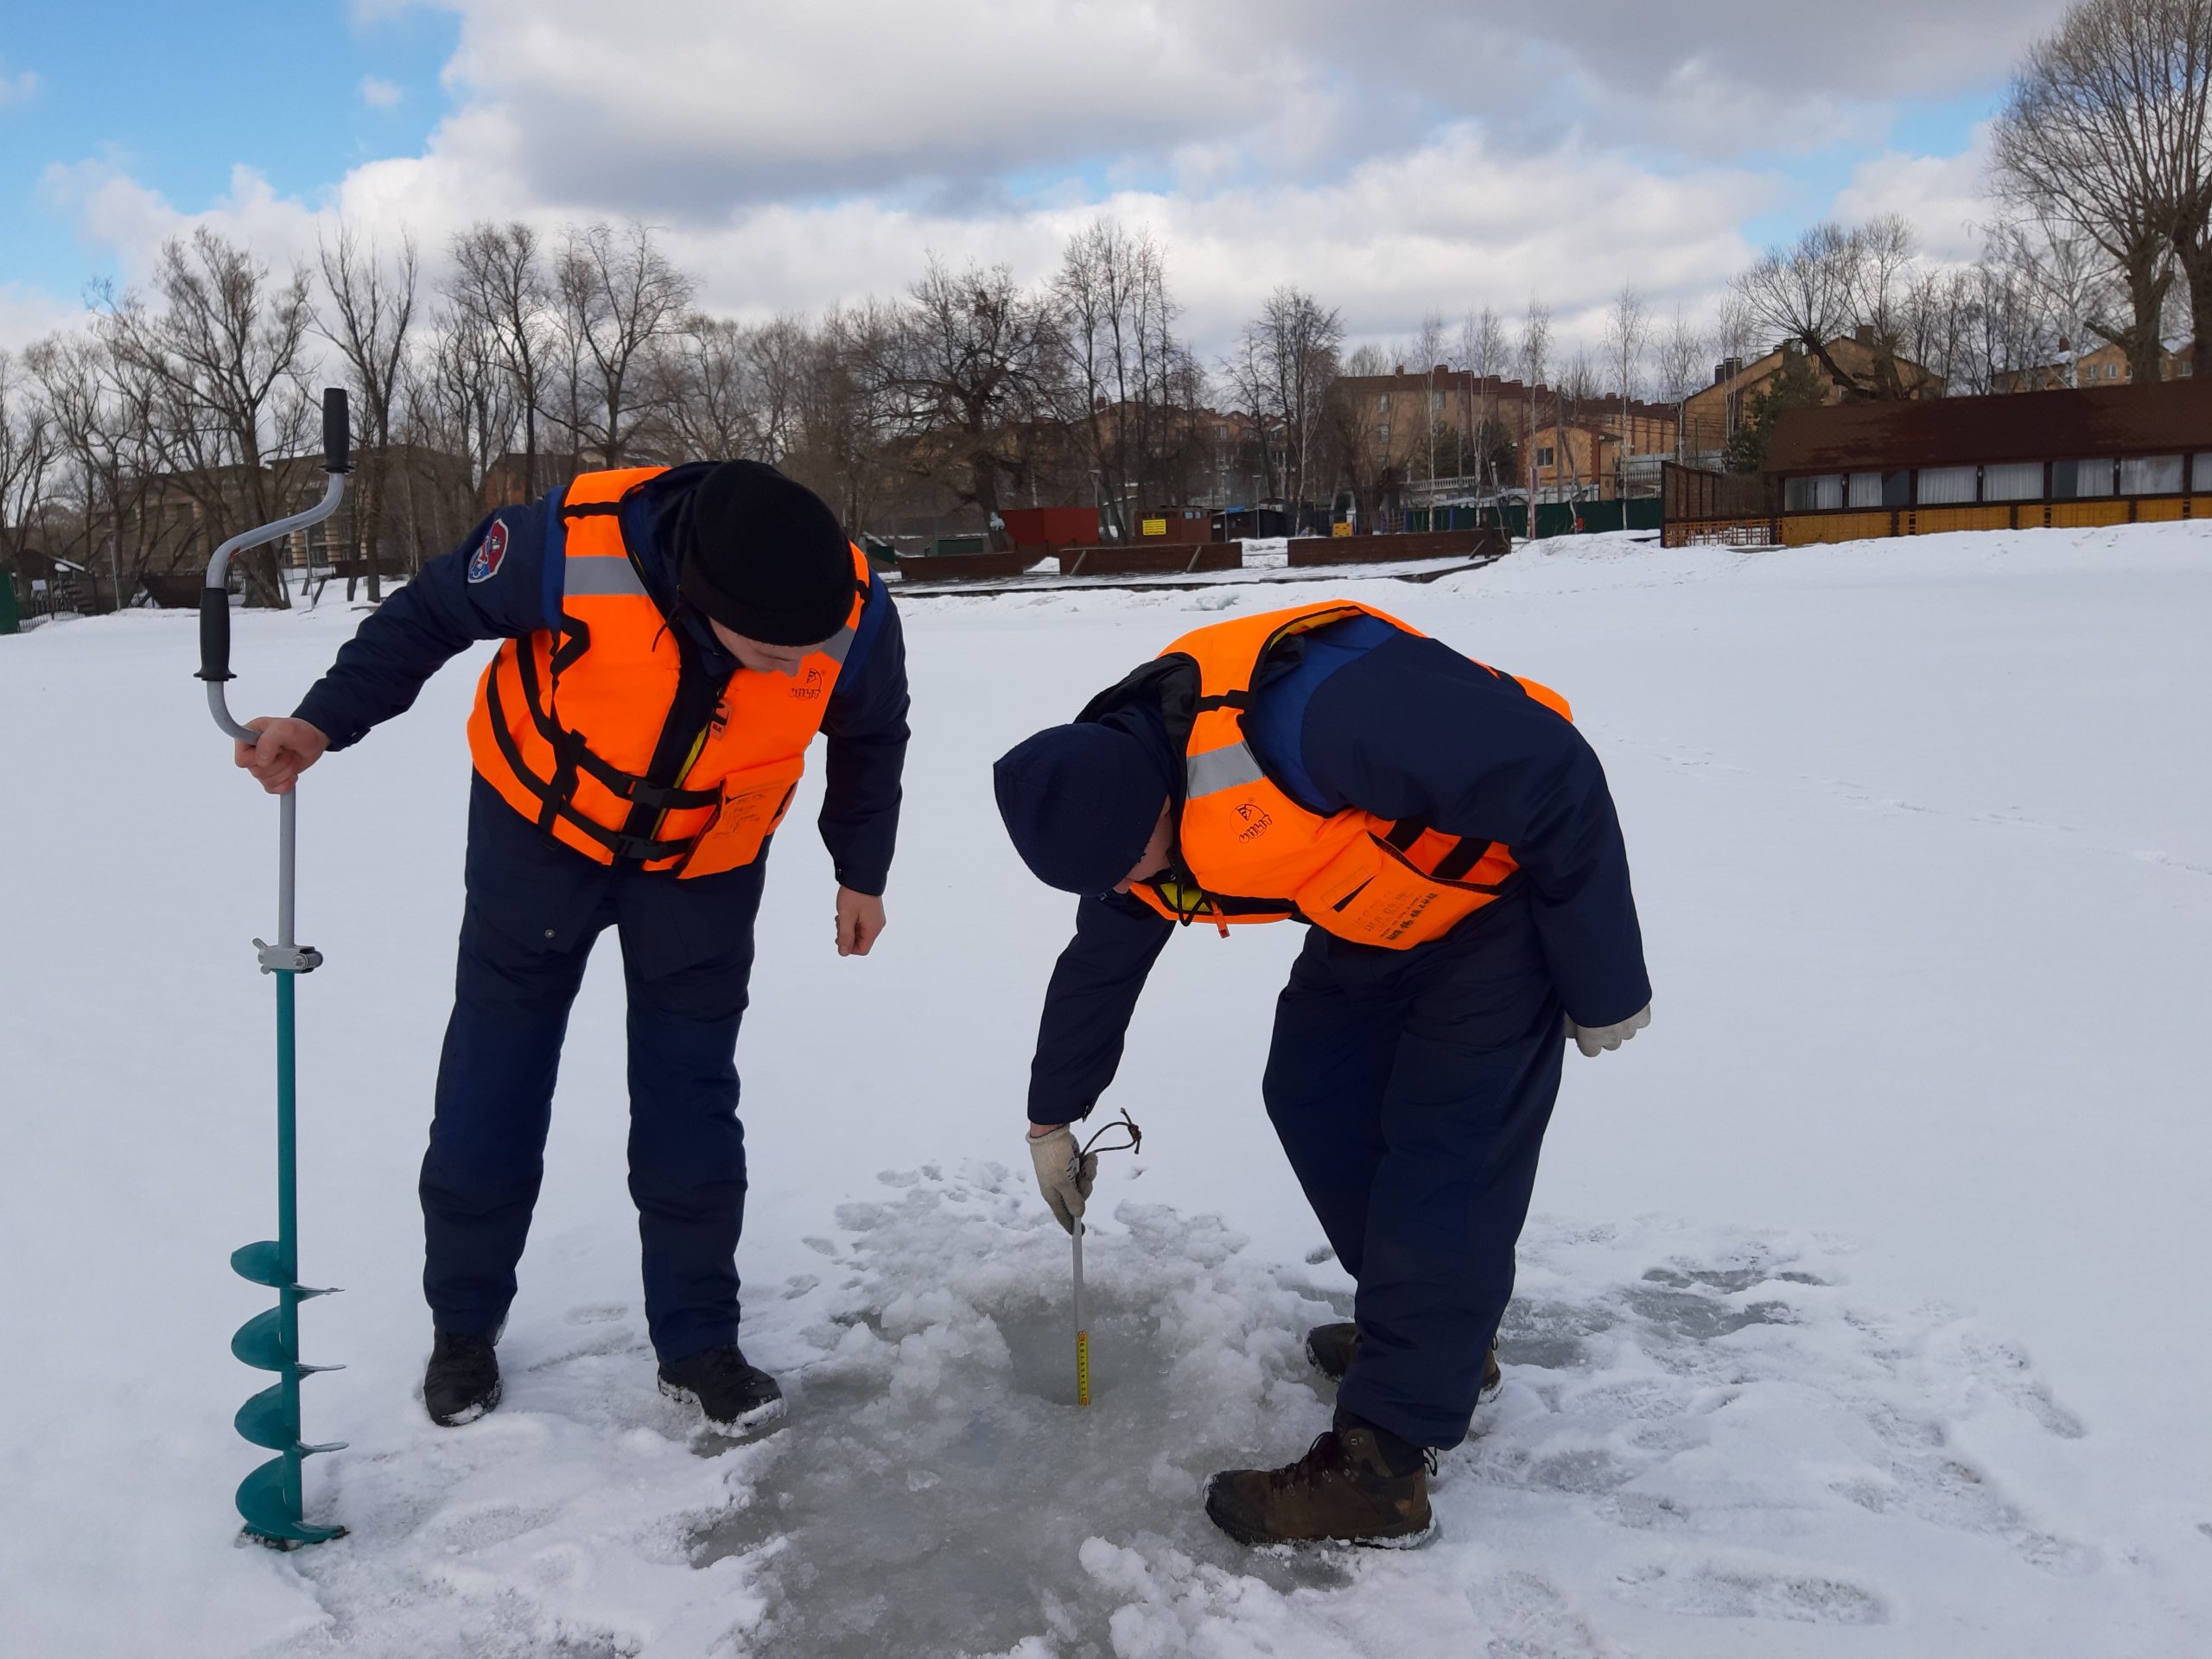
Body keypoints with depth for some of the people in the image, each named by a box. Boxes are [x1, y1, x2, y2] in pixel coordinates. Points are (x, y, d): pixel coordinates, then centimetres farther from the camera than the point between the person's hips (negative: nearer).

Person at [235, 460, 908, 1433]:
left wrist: (861, 874, 7)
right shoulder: (572, 547, -34)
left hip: (706, 866, 1)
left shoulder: (855, 615, -27)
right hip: (540, 831, 0)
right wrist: (324, 723, -20)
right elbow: (432, 612, -13)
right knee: (492, 1087, 6)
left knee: (690, 1108, 2)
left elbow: (869, 737, -3)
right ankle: (462, 1326, 28)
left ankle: (697, 1345, 21)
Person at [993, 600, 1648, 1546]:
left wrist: (1605, 985, -20)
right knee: (1311, 1096, 7)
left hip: (1509, 886, -8)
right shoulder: (1123, 789, -10)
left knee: (1447, 1156, -11)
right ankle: (1439, 1330, 25)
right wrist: (1052, 1117, 20)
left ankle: (1381, 1463, -5)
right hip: (1385, 911, 8)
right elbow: (1101, 959, 9)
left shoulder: (1315, 720, -40)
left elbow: (1557, 784, -31)